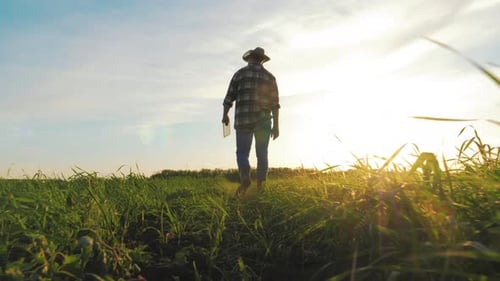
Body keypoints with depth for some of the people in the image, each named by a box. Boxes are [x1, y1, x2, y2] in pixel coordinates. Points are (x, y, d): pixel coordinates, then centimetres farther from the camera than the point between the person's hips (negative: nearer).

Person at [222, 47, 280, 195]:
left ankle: (245, 179, -19)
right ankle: (260, 185, -2)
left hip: (243, 120, -1)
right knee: (262, 154, 6)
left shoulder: (240, 73, 6)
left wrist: (225, 115, 19)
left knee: (242, 153, 4)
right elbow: (275, 103, 2)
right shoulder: (269, 77, 9)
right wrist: (276, 126, 2)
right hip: (263, 120, 2)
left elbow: (229, 97, 4)